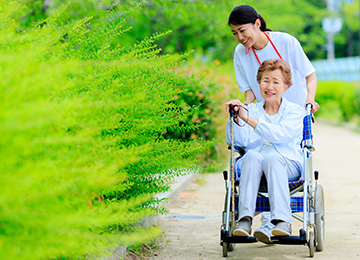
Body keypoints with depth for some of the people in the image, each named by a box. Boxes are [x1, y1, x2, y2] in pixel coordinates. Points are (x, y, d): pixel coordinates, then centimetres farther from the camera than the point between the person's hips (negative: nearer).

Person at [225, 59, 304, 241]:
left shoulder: (295, 111, 13)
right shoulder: (251, 110, 21)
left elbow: (279, 135, -9)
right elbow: (237, 141, 7)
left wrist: (248, 119, -13)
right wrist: (236, 118, -9)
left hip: (288, 164, -2)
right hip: (254, 165, 2)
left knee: (272, 157, -37)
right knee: (252, 156, -34)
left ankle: (282, 221, -47)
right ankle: (245, 219, -45)